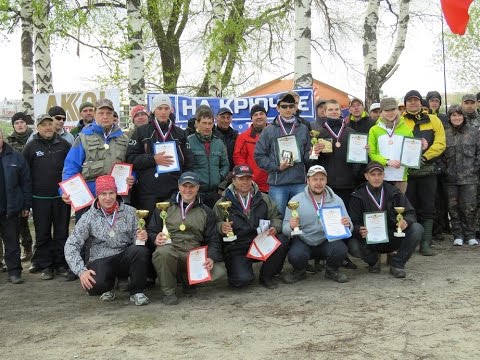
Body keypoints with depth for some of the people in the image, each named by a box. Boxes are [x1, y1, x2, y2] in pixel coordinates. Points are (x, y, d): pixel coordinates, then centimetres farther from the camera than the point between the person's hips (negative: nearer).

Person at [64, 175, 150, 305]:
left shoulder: (129, 211, 3)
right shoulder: (89, 217, -1)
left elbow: (135, 239, 7)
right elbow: (71, 246, -4)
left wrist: (141, 238, -19)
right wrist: (81, 270, -18)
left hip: (124, 259, 1)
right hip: (100, 261, -1)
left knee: (140, 250, -31)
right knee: (94, 285, -33)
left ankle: (136, 292, -8)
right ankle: (109, 286, 7)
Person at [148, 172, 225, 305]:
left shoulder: (206, 212, 16)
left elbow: (213, 239, 11)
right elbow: (151, 231, 12)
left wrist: (211, 258, -9)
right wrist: (156, 239, -13)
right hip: (171, 250, -1)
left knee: (218, 273, -24)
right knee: (162, 252, -37)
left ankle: (188, 279, 8)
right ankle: (168, 292, -12)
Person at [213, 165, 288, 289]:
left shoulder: (263, 199, 9)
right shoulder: (222, 203, 0)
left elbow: (276, 216, 12)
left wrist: (275, 228, -11)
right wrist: (221, 227, -27)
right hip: (236, 248, -3)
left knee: (282, 241, -26)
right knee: (242, 279, -27)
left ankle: (267, 275, 0)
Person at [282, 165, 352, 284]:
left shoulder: (336, 200, 2)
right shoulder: (295, 200, -4)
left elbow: (348, 226, 4)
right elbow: (285, 228, -6)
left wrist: (347, 224, -20)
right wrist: (291, 226, -30)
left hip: (328, 240, 2)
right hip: (303, 242, -1)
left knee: (341, 249, -28)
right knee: (295, 256, -31)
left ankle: (331, 270, 8)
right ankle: (299, 271, 9)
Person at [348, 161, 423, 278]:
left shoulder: (393, 192, 6)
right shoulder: (358, 196, 0)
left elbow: (410, 213, 3)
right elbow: (354, 223, -4)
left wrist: (406, 221, -22)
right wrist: (359, 231, -29)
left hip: (393, 237, 2)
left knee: (417, 228, -22)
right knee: (353, 247, -32)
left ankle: (397, 264, -6)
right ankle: (373, 260, 5)